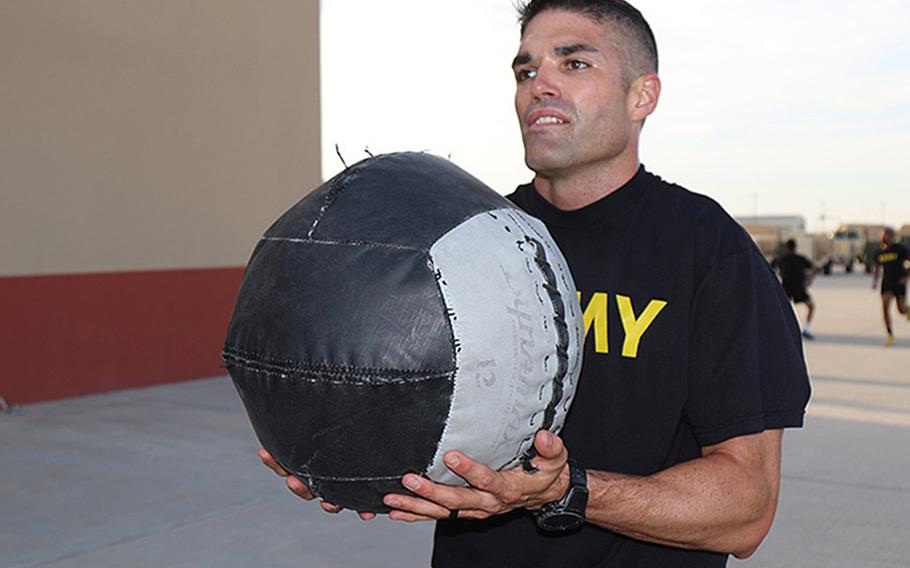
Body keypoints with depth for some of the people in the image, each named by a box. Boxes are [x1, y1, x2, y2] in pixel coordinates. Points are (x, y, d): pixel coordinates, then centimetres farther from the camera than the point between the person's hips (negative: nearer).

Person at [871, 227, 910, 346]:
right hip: (887, 282, 3)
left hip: (899, 282, -3)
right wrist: (875, 281, 5)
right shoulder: (880, 252, 5)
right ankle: (890, 334, -4)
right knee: (885, 305, -13)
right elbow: (876, 267, 18)